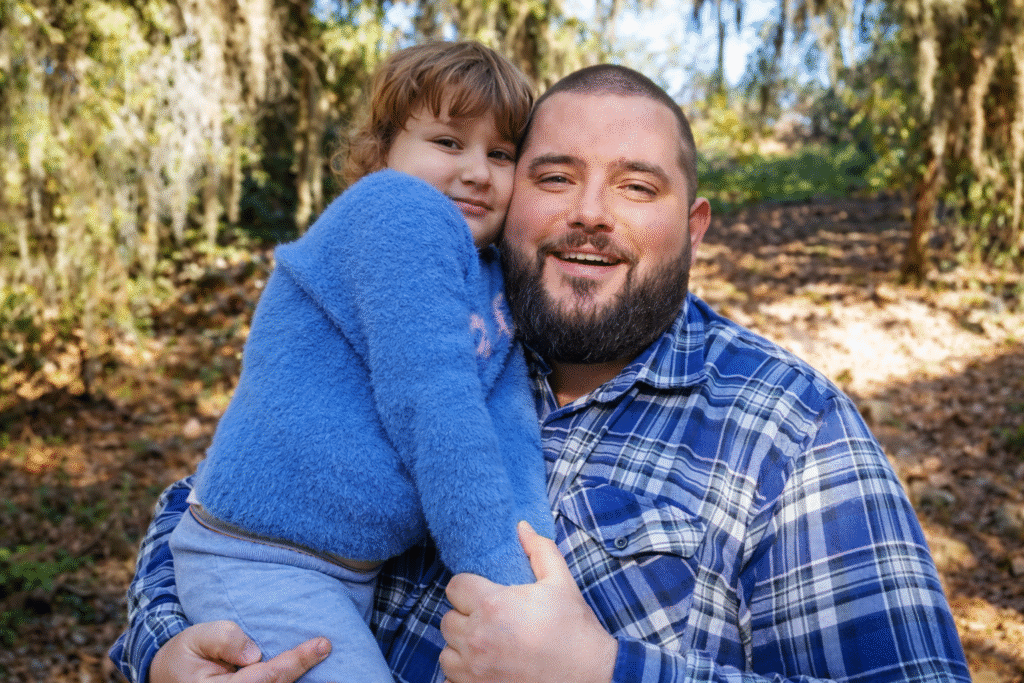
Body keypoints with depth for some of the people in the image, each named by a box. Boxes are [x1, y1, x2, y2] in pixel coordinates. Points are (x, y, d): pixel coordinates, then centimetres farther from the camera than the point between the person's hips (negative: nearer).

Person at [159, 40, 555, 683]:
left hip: (354, 571, 9)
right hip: (262, 566, -9)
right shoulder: (398, 209, -16)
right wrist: (501, 575, -23)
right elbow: (428, 403, -23)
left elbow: (512, 433, -4)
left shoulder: (497, 287, 9)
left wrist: (537, 577, -18)